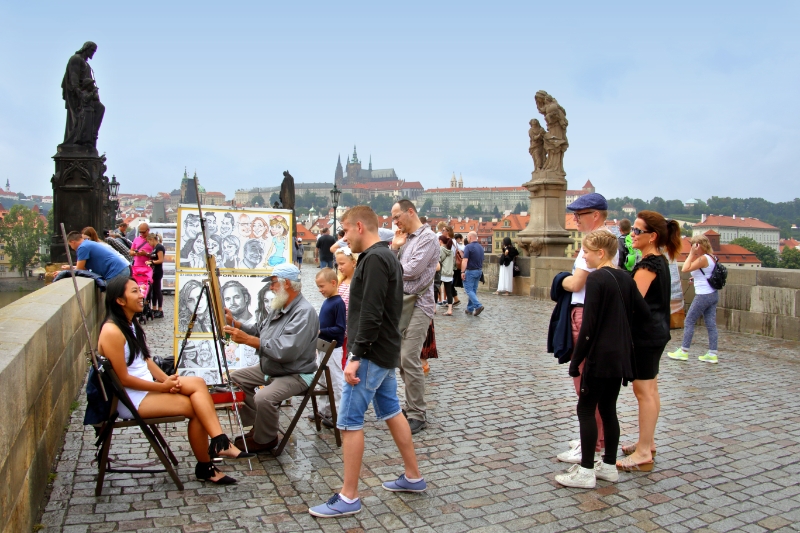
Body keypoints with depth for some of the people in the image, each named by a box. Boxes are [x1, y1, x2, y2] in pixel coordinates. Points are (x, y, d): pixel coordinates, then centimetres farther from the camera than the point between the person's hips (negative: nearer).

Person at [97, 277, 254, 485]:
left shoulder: (131, 324, 11)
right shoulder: (111, 332, -19)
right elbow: (123, 378, -20)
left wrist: (166, 378, -3)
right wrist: (162, 386, -16)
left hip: (148, 386, 8)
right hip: (130, 399, -8)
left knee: (197, 383, -16)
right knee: (194, 407, -16)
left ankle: (219, 443, -23)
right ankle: (205, 467, -1)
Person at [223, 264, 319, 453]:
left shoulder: (304, 313, -25)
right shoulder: (279, 308, 8)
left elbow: (285, 351, -33)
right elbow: (259, 331, 15)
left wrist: (247, 339, -30)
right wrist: (234, 323, 3)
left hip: (296, 375, -11)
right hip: (269, 369, 11)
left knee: (264, 398, -31)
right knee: (235, 378, 12)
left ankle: (265, 440, -1)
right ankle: (257, 426, 18)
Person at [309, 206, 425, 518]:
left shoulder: (374, 259, -17)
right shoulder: (388, 257, 14)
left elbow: (371, 315, -24)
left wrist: (356, 357, -22)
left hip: (372, 354, -10)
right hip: (386, 352, 10)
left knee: (350, 422, -3)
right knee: (392, 412, 18)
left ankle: (348, 498, 7)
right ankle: (413, 477, 30)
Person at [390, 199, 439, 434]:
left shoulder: (428, 237, -9)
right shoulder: (405, 238, 16)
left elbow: (413, 270, -19)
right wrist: (394, 247, 0)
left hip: (418, 305, -8)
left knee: (409, 359, -10)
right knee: (402, 358, 11)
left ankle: (418, 416, 0)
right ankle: (413, 406, 24)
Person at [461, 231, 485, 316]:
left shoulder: (468, 247, -14)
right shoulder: (481, 247, 11)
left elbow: (465, 260, -21)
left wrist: (462, 272, -20)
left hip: (470, 271, -8)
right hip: (479, 271, 8)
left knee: (468, 290, -3)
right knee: (474, 290, 12)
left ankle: (478, 306, -18)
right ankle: (470, 309, 16)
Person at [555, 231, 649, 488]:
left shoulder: (596, 278, -15)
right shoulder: (625, 278, 7)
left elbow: (588, 324, -17)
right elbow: (643, 313, 9)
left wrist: (576, 360, -11)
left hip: (599, 356, -8)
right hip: (620, 356, 8)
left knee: (586, 409, 1)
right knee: (608, 409, 16)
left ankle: (586, 471, 7)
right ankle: (609, 465, 25)